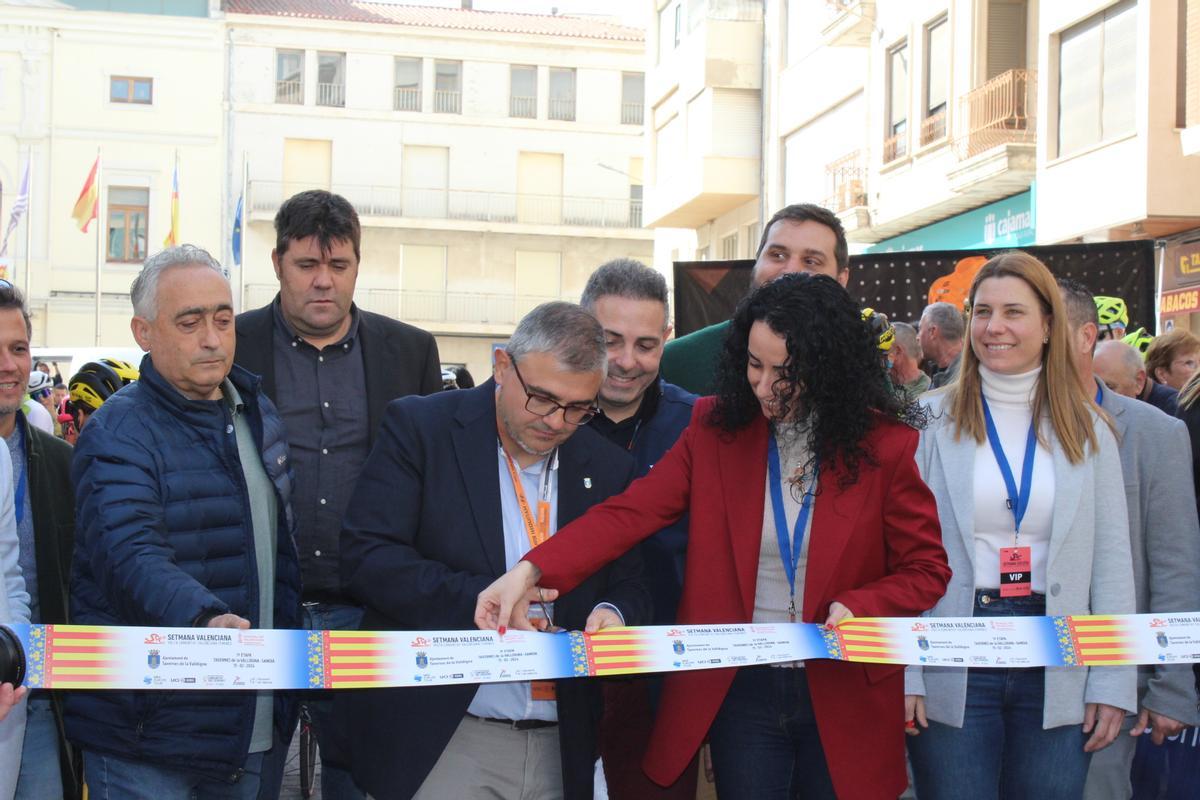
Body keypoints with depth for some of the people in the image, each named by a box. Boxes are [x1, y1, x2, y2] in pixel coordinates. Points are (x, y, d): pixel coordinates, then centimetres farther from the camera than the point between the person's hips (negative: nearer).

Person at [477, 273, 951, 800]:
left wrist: (857, 608, -20)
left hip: (846, 694, -1)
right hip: (739, 691, 1)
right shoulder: (717, 426, -4)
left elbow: (926, 571, 0)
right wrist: (530, 572, -26)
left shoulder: (883, 445, -8)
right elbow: (630, 513, -12)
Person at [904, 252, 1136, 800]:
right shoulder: (930, 421, 0)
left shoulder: (1086, 429, 6)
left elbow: (1112, 561, 6)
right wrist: (900, 673, -8)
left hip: (1058, 668, 2)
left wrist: (1114, 683, 0)